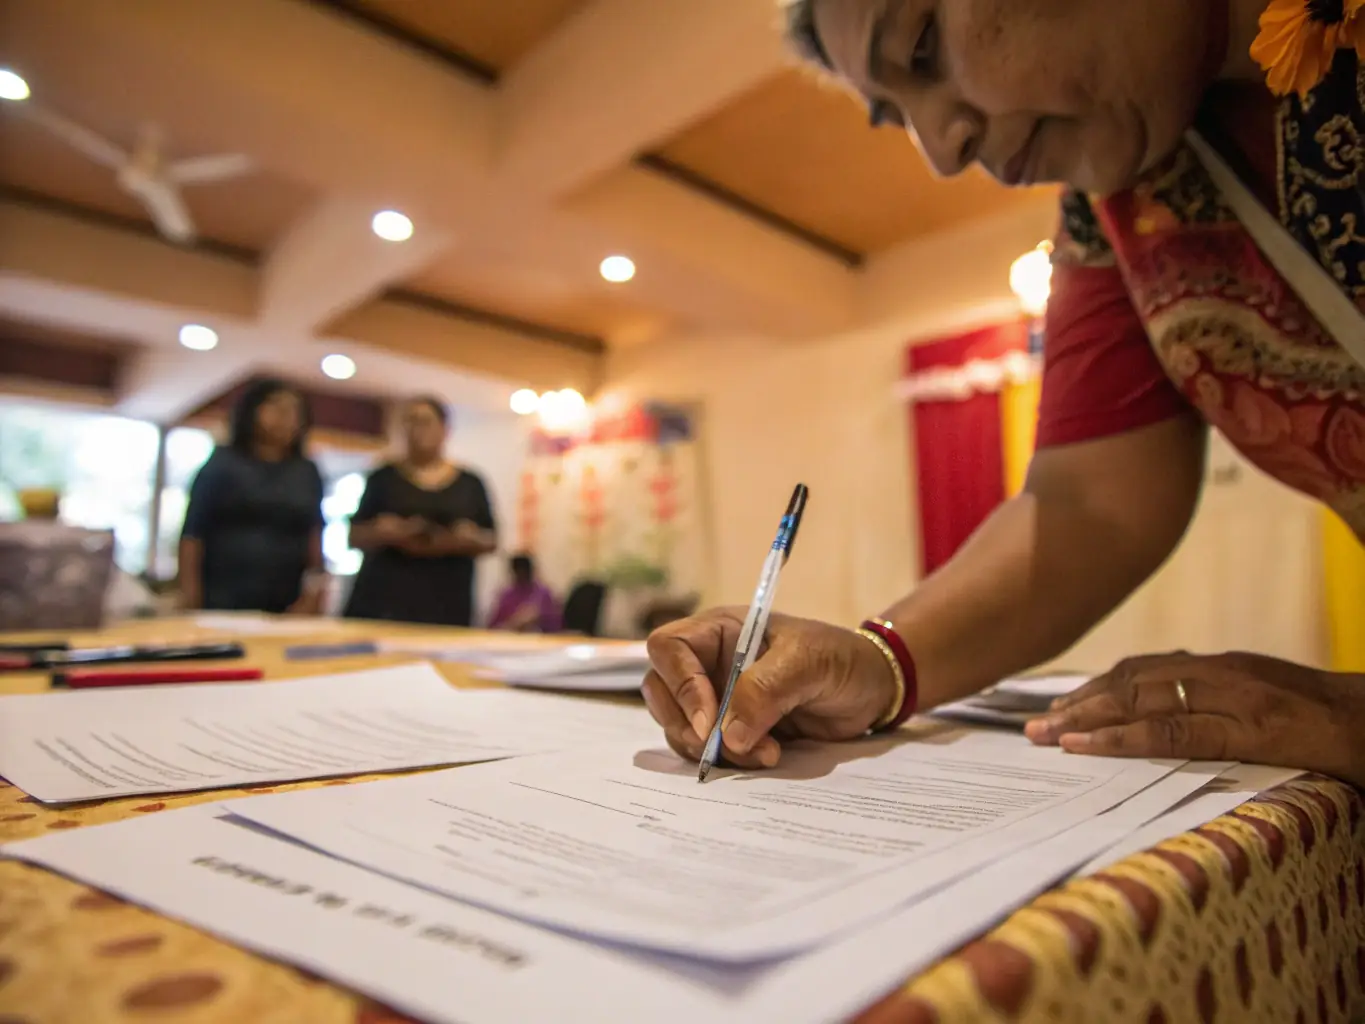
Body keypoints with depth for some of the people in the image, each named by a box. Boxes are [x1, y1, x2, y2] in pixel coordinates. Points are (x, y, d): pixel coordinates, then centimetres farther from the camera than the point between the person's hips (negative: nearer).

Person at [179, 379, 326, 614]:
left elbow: (315, 535, 10)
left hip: (285, 607, 2)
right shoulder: (222, 464, 5)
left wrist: (314, 591, 0)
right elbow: (192, 533, 1)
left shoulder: (307, 473, 11)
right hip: (223, 603, -2)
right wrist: (190, 595, -5)